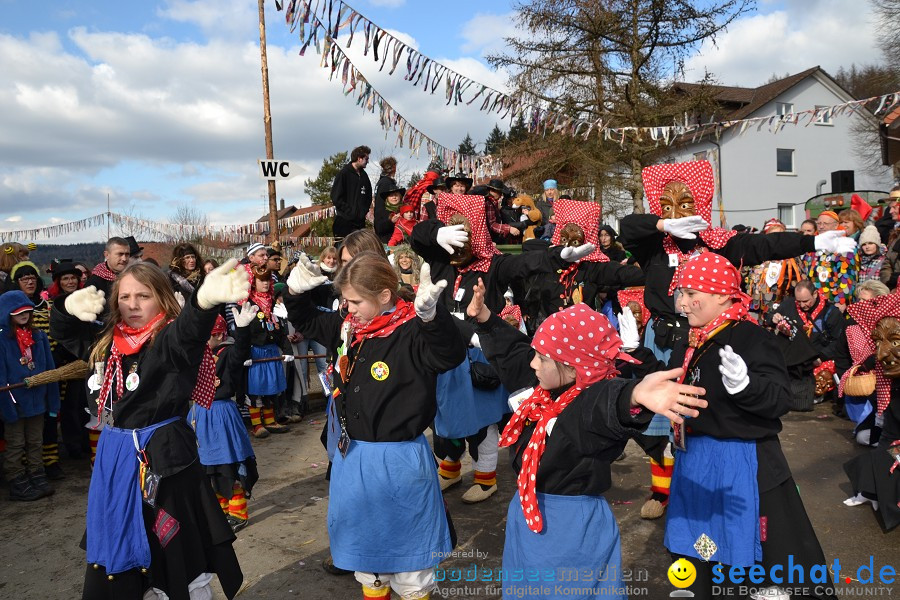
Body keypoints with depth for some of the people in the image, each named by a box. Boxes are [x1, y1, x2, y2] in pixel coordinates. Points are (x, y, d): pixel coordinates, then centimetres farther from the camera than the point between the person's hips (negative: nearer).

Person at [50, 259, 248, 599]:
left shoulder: (170, 341, -14)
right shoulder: (108, 343, 7)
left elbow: (189, 328, -37)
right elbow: (63, 332, 21)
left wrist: (205, 299, -62)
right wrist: (71, 308, -5)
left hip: (161, 458, -7)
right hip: (113, 459, 7)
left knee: (177, 558, 4)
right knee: (112, 558, 20)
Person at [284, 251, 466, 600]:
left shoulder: (411, 333, -21)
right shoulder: (346, 328, 0)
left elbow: (451, 355, -38)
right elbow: (306, 322, 16)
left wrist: (432, 315, -55)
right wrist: (296, 292, -2)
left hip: (398, 461, -7)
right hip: (352, 456, 7)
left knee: (406, 551, 14)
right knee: (362, 543, 25)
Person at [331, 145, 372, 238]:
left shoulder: (363, 175, 13)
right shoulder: (344, 173, -7)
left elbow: (368, 196, 23)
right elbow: (336, 198, -11)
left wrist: (365, 210, 8)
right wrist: (349, 211, -12)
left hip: (360, 220, 6)